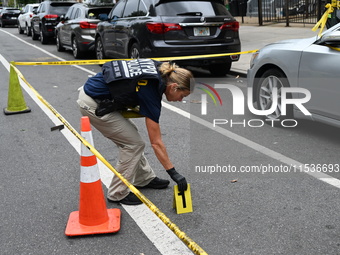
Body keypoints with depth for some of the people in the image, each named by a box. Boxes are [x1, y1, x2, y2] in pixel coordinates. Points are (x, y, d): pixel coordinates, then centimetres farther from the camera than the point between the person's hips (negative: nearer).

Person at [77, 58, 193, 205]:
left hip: (92, 91, 9)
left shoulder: (158, 70, 1)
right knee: (133, 144, -1)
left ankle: (144, 179, 31)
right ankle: (118, 193, 11)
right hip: (94, 105, -9)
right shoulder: (151, 92, -20)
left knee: (131, 139, 16)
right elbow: (156, 142, -16)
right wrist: (173, 173, -10)